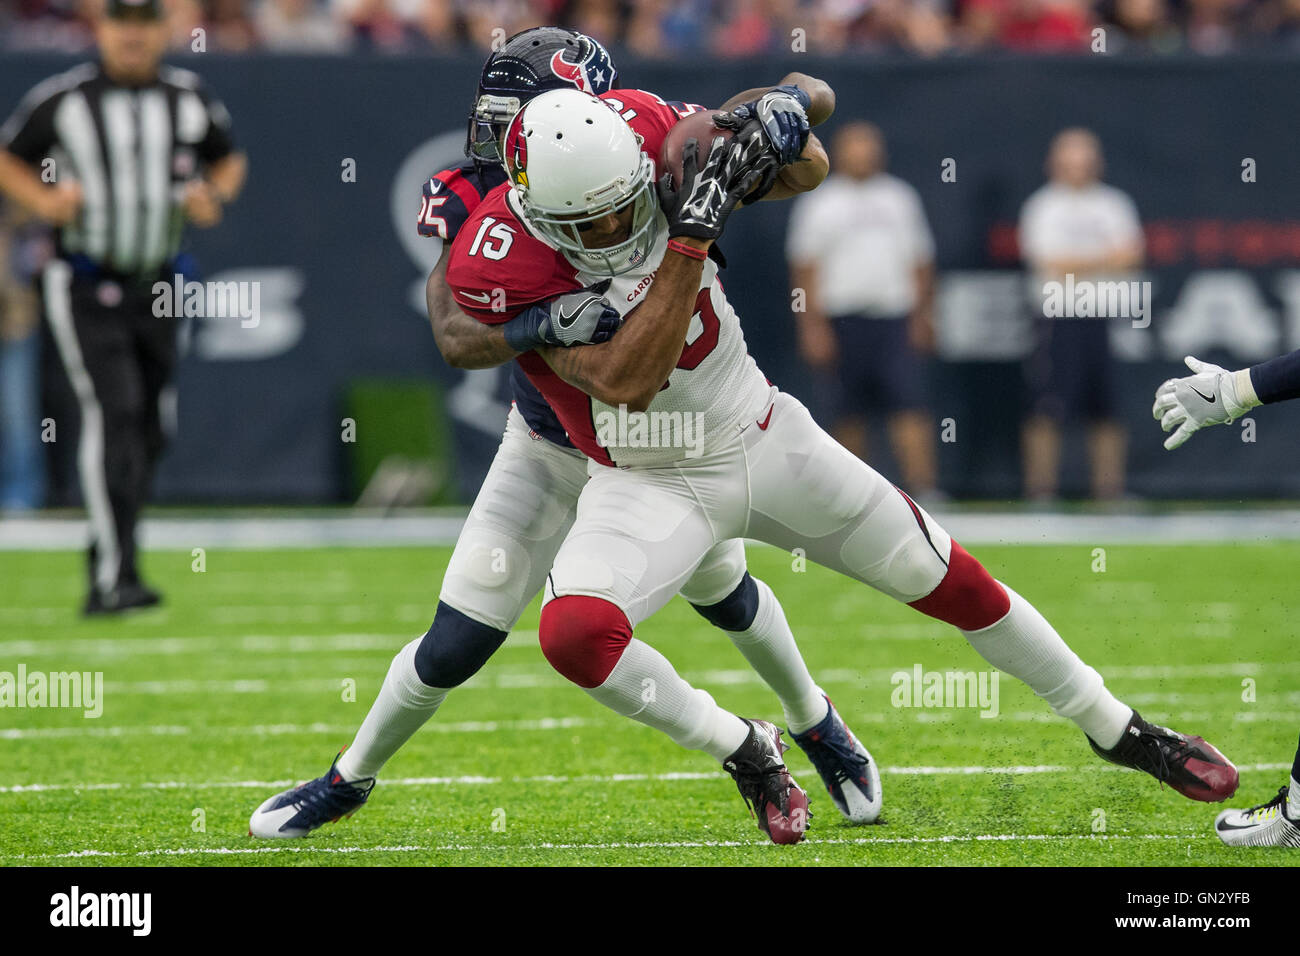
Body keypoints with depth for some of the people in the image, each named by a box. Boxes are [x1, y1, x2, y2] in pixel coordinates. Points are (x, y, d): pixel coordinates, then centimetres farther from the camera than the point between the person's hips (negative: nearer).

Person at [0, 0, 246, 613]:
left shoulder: (190, 100, 3)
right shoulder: (63, 99, -7)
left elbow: (228, 162, 19)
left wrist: (213, 198, -3)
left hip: (157, 287, 5)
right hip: (84, 287, -5)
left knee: (148, 431, 10)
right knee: (113, 412, -19)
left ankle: (104, 574, 28)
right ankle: (115, 577, -24)